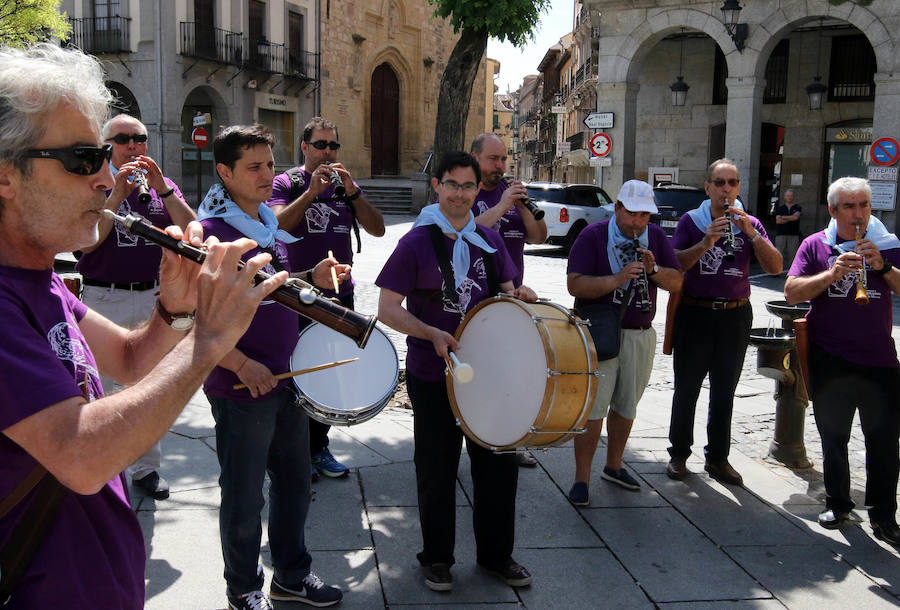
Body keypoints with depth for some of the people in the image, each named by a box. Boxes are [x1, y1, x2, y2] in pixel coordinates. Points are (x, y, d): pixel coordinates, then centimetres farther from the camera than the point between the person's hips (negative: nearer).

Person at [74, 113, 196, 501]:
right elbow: (87, 240, -15)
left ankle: (147, 467, 24)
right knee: (100, 390, 2)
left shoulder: (162, 186, 9)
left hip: (155, 298, 4)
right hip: (105, 300, -3)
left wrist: (162, 188, -16)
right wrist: (117, 194, -21)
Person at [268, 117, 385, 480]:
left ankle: (319, 446, 26)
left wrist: (352, 192, -13)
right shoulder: (286, 183, -2)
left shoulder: (345, 184, 10)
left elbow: (378, 229, -1)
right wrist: (312, 191, -24)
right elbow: (278, 224, -20)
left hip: (340, 294, 5)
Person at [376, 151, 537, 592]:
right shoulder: (417, 242, -9)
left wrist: (519, 296, -7)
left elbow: (504, 292, 16)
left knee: (498, 464, 12)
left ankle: (495, 553, 31)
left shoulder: (489, 239, 6)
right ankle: (437, 558, 27)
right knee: (437, 470, 9)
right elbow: (388, 309, -11)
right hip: (432, 376, -4)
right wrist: (432, 334, -26)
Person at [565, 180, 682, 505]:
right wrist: (617, 279, -26)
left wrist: (653, 270, -14)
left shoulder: (656, 236, 7)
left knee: (626, 406, 15)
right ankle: (582, 479, 2)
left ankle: (613, 466, 31)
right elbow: (575, 284, -16)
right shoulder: (594, 235, -7)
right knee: (592, 409, -6)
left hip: (640, 335, 5)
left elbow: (677, 283, 5)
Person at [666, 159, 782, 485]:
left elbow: (775, 268, -7)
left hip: (735, 316, 2)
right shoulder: (691, 221, 0)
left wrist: (751, 233, -19)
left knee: (724, 393, 10)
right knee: (686, 389, 5)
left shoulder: (750, 224, 5)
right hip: (694, 315, -2)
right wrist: (705, 244, -25)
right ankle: (679, 454, 17)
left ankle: (718, 458, 20)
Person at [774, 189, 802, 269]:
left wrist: (784, 217, -1)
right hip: (781, 234, 0)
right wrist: (791, 218, -3)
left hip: (794, 235, 0)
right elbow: (778, 220, -1)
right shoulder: (780, 208, 14)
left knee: (793, 254, -3)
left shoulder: (797, 208, 12)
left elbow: (796, 216, -8)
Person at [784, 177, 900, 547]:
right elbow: (791, 292, -7)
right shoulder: (816, 245, 2)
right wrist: (832, 274, -19)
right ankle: (837, 503, 29)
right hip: (830, 360, 0)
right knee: (833, 437, 13)